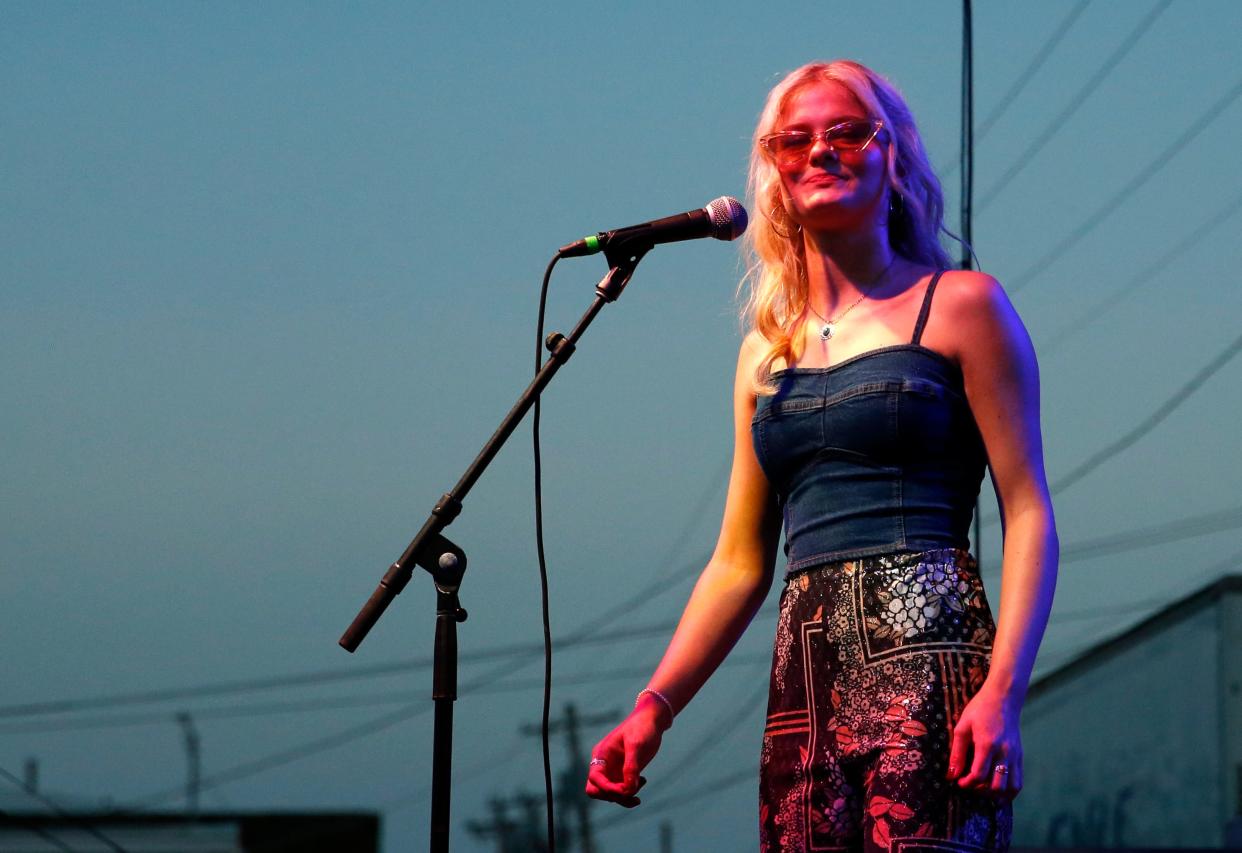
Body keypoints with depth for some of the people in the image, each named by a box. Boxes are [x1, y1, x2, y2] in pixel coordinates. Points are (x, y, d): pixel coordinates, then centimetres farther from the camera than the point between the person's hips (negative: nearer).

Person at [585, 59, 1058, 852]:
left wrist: (1003, 690, -14)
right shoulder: (766, 354, 20)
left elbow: (1029, 515, -1)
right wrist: (654, 707, 9)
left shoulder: (959, 307, 6)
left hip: (927, 658, -5)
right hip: (805, 681, 5)